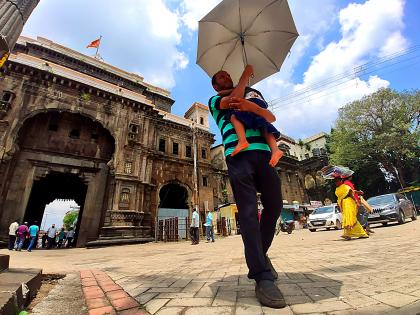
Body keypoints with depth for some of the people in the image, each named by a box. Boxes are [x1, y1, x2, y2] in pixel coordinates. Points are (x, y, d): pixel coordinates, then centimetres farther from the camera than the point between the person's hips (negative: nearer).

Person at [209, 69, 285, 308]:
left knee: (274, 205, 2)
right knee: (248, 212, -11)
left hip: (263, 152, 5)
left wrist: (252, 106, -4)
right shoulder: (215, 100, 24)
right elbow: (233, 99, 2)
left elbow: (272, 118, 18)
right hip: (238, 154, -4)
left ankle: (261, 254, 22)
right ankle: (262, 277, -8)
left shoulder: (251, 98, 35)